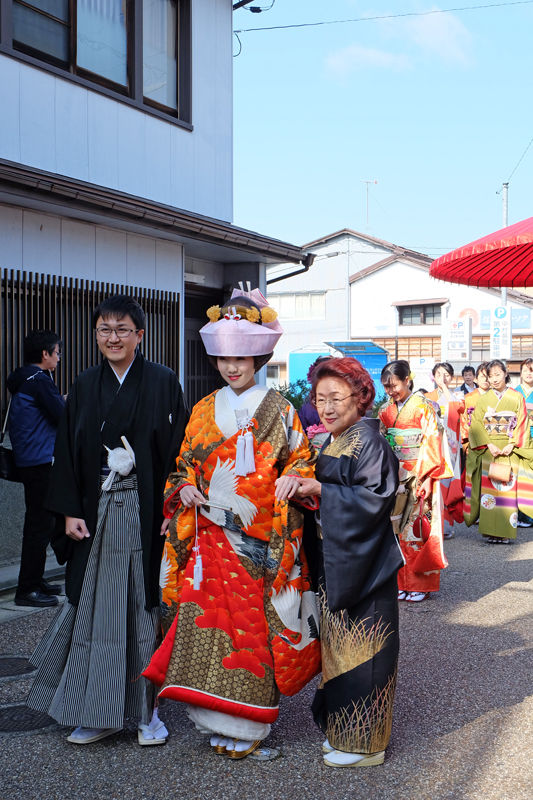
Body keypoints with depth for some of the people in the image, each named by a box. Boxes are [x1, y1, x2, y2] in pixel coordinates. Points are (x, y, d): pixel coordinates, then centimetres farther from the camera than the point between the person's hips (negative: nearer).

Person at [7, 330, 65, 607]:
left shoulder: (23, 380, 15)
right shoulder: (39, 381, -16)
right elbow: (64, 417, -17)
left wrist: (62, 402, 13)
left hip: (29, 461, 10)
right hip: (41, 461, -10)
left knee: (39, 523, 17)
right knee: (40, 525, -6)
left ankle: (35, 580, 27)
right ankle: (27, 589, -1)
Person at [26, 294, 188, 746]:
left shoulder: (163, 383, -1)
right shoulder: (85, 387, 8)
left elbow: (178, 449, -4)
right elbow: (68, 451, 8)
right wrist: (71, 512, 0)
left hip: (147, 511, -3)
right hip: (97, 513, 3)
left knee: (146, 605, 2)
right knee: (96, 608, 6)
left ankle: (147, 709, 15)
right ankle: (99, 712, 18)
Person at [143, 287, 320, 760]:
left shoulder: (278, 410, 2)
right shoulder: (204, 410, 11)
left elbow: (302, 459, 6)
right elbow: (187, 463, 18)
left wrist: (293, 478, -15)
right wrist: (184, 487, -2)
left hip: (261, 537, -3)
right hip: (211, 534, 3)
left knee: (253, 622, 0)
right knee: (208, 617, -2)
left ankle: (247, 724, 14)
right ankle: (220, 719, 13)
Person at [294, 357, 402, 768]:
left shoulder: (369, 441, -15)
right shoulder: (332, 442, 12)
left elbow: (373, 499, -22)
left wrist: (320, 491, -23)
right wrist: (309, 489, 2)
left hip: (364, 564, -9)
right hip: (337, 561, 9)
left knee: (358, 649, -1)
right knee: (339, 644, 15)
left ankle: (365, 743, 12)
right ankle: (343, 730, 28)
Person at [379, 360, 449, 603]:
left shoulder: (424, 407, -5)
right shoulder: (385, 411, 10)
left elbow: (432, 443, -9)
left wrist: (426, 478, -15)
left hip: (419, 476, -5)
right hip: (393, 478, 5)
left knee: (418, 526, -2)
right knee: (396, 526, 5)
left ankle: (420, 584, 8)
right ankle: (401, 582, 14)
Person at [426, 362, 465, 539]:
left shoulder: (457, 396, 12)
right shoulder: (427, 397, 15)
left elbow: (458, 407, -11)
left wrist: (444, 387, -7)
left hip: (450, 444, -1)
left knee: (447, 480, -6)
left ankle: (445, 526, -2)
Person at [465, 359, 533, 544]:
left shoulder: (517, 397, 6)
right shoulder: (484, 399, 8)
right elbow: (476, 425, 2)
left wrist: (511, 445, -11)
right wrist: (489, 445, -11)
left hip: (510, 450, -1)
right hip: (488, 450, 1)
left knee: (508, 489, -5)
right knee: (489, 489, -4)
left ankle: (506, 532, 0)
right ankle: (490, 532, 1)